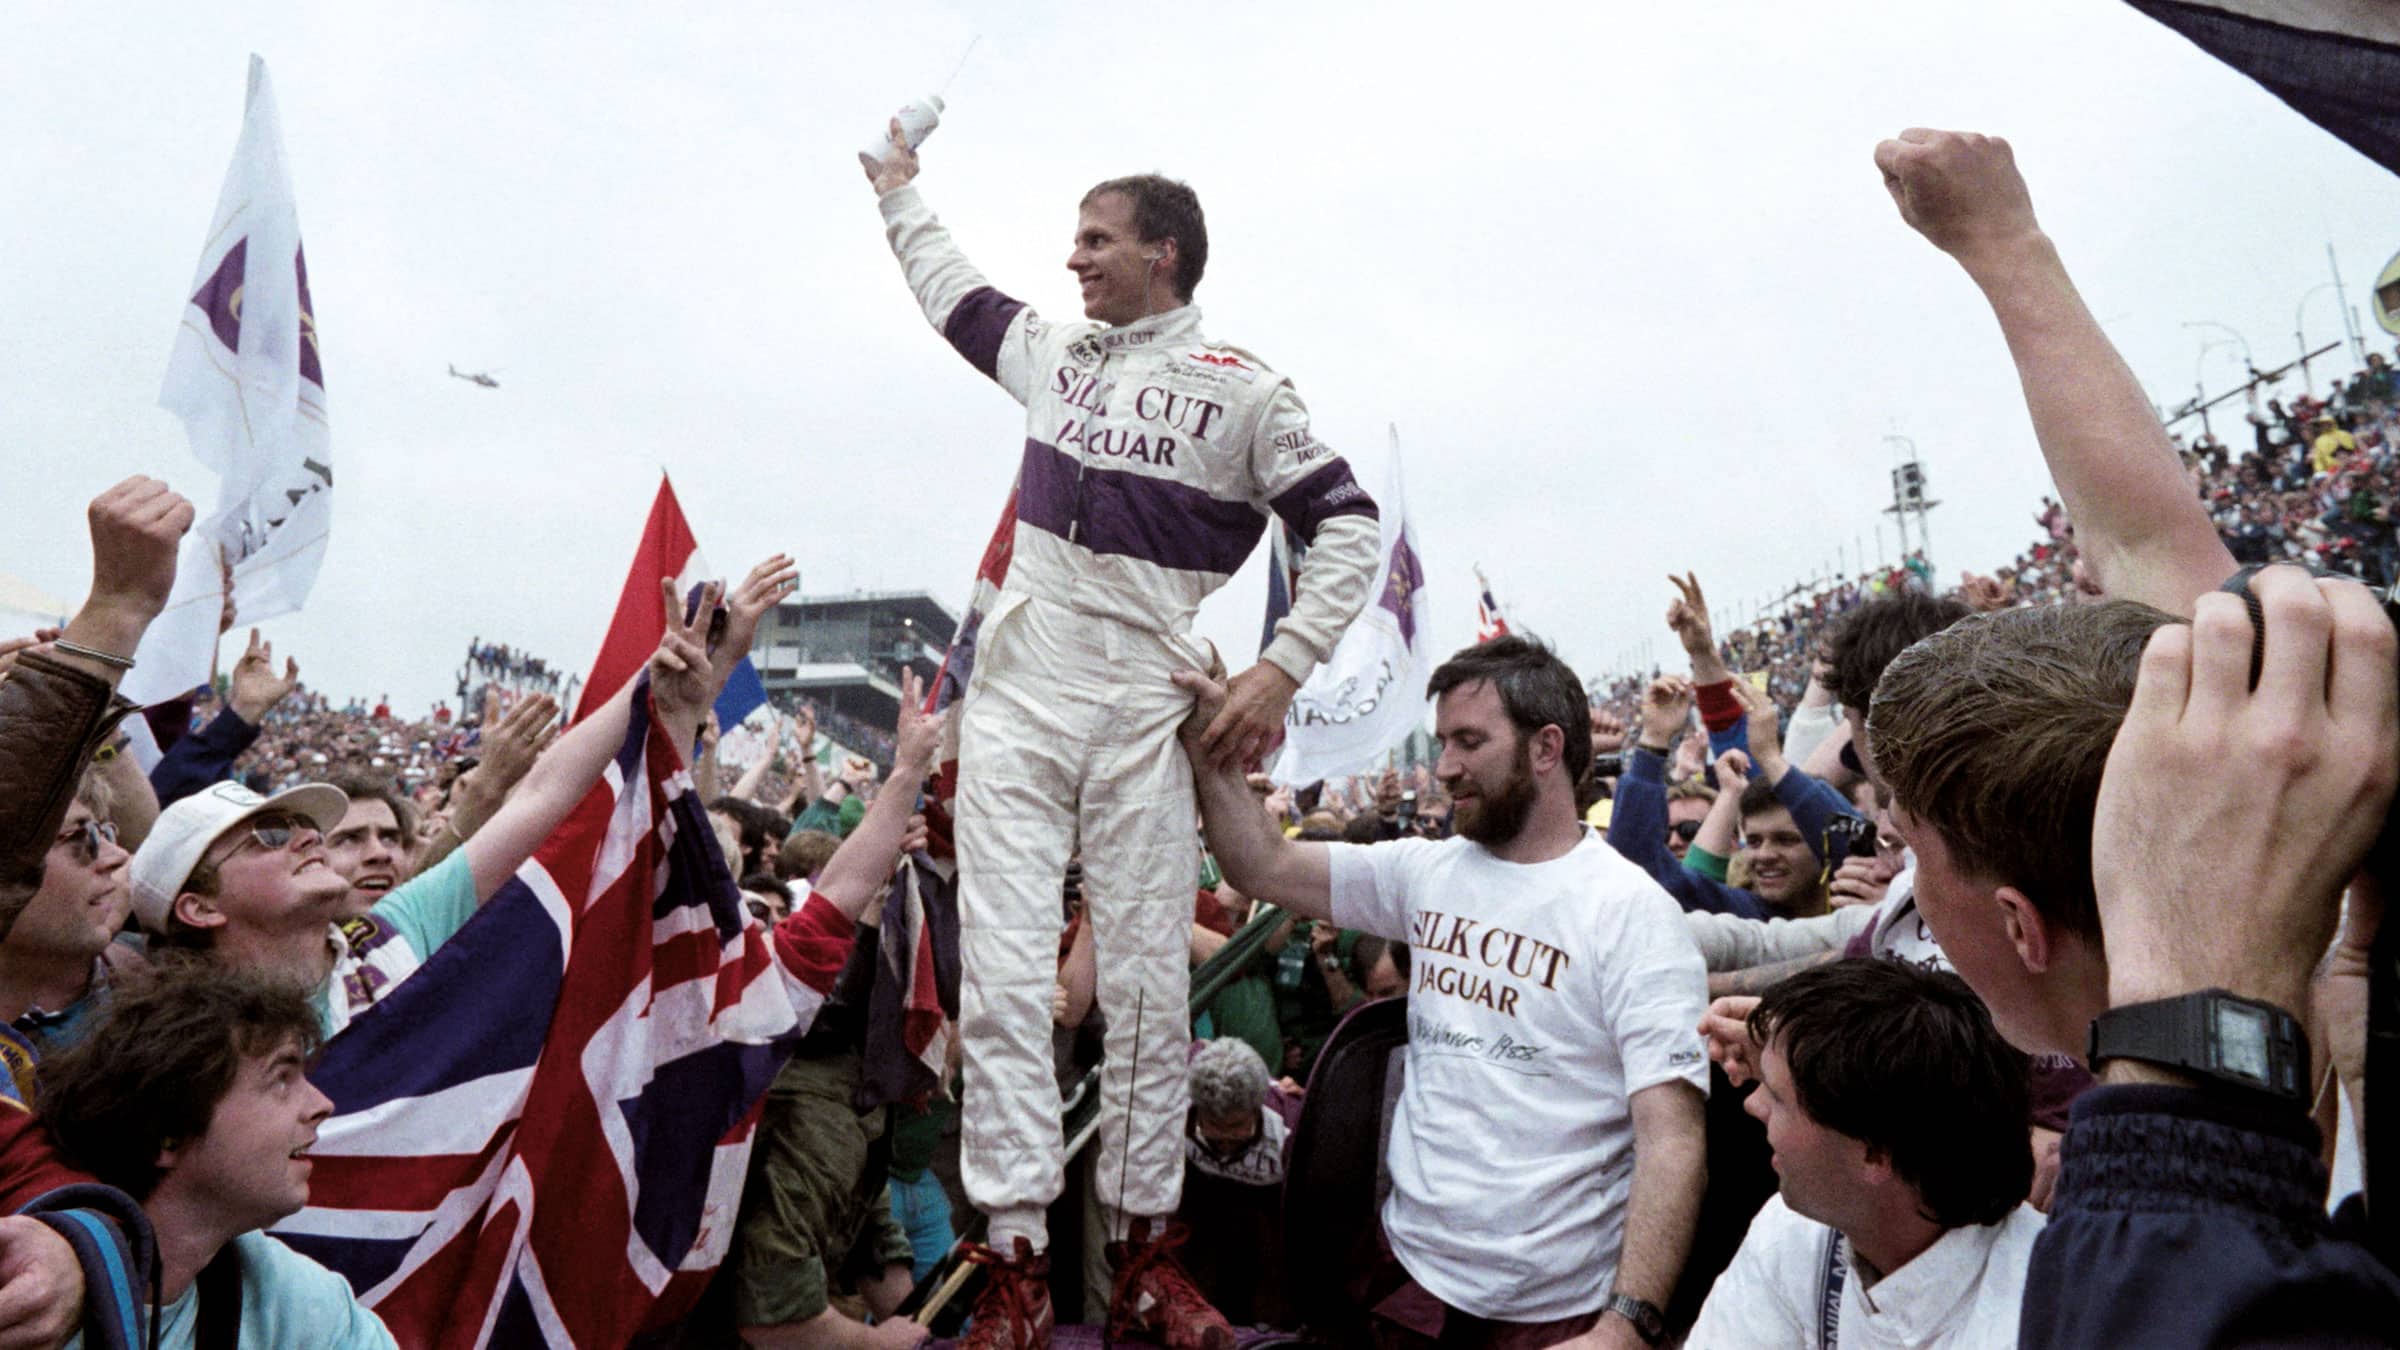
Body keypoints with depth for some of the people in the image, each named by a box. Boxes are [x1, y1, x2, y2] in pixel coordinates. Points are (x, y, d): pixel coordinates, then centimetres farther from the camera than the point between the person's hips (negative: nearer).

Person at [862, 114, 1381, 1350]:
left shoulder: (1239, 389, 0)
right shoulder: (1055, 354, 15)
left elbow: (1347, 525, 0)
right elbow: (950, 289, 34)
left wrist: (1282, 667, -9)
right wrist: (899, 187, 45)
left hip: (1144, 719, -3)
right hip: (1016, 702, 4)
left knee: (1147, 980, 2)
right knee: (1002, 975, -3)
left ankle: (1143, 1245, 17)